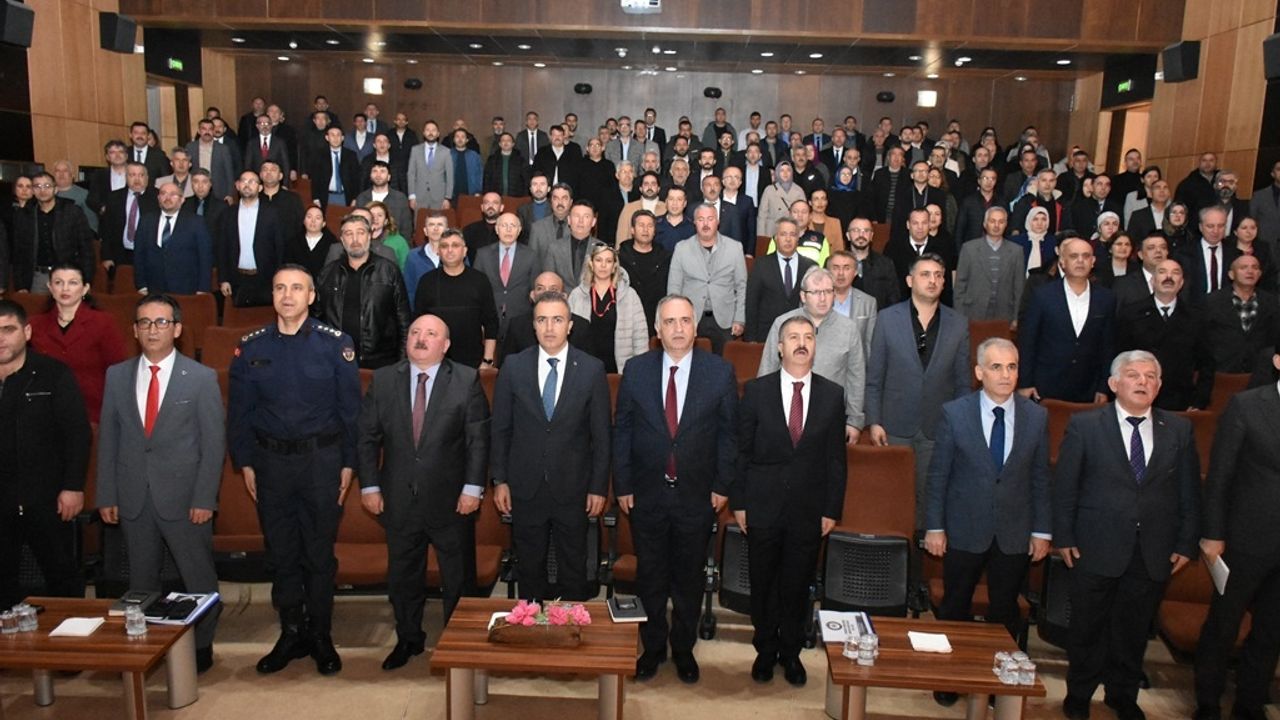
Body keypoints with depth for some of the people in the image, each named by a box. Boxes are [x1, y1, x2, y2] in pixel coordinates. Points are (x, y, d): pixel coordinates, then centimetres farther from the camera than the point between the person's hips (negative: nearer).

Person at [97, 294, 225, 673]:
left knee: (199, 579, 5)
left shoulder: (201, 377, -5)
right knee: (141, 581, 13)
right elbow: (108, 438, 8)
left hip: (184, 498, -3)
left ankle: (201, 647, 21)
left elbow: (214, 442, -5)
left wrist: (204, 498, -11)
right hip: (133, 499, 3)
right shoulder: (117, 375, 6)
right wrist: (106, 495, 3)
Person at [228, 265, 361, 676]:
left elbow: (350, 407, -3)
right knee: (281, 553, 11)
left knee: (320, 553, 7)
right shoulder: (251, 348, 3)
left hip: (321, 460, -2)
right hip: (270, 461, 2)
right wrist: (244, 462, 2)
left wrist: (349, 462, -5)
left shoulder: (336, 344, -4)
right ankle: (291, 634, 26)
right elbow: (239, 411, 7)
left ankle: (321, 636, 23)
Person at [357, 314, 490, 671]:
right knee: (402, 576, 17)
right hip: (399, 501, 2)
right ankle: (408, 639, 37)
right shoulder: (383, 380, 1)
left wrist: (473, 488, -12)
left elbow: (479, 438, -7)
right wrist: (369, 486, -2)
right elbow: (367, 436, 3)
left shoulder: (467, 380, -5)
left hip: (451, 501, -2)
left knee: (458, 578, 10)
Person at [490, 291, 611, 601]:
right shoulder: (513, 367, -2)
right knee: (530, 568, 15)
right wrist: (499, 480, 0)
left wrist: (599, 486, -3)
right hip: (525, 488, 1)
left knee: (573, 569, 12)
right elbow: (500, 428, 2)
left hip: (572, 489, -1)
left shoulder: (592, 369, -5)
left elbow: (601, 434, -2)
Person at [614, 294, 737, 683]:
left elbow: (728, 432, -1)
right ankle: (652, 647, 33)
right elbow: (622, 430, 1)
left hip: (697, 494, 0)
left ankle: (684, 648, 34)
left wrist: (722, 485, -3)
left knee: (689, 577, 14)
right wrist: (622, 484, -1)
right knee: (650, 576, 14)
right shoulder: (636, 370, -4)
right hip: (647, 492, 1)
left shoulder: (720, 372, -6)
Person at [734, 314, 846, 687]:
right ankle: (765, 651, 31)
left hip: (809, 510, 1)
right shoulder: (757, 390, -3)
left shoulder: (833, 395, 0)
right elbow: (742, 450, -1)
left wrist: (832, 509, 0)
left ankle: (791, 652, 32)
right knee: (763, 584, 11)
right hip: (764, 506, -1)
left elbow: (836, 457, 2)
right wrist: (738, 502, -3)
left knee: (798, 586, 12)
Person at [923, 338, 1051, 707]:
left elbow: (1040, 477, 2)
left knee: (1005, 611, 14)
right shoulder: (954, 413, -10)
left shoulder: (1037, 416, -3)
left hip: (1015, 534, 2)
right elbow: (938, 474, -6)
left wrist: (1042, 531, 2)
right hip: (964, 531, -1)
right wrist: (934, 527, -6)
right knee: (955, 606, 14)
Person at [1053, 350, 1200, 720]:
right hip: (1095, 549, -2)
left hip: (1153, 553, 3)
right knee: (1087, 625, 11)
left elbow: (1189, 492, 6)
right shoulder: (1085, 425, -6)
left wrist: (1186, 544, 2)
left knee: (1134, 628, 15)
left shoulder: (1179, 430, 3)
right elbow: (1064, 485, -5)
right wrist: (1063, 537, -7)